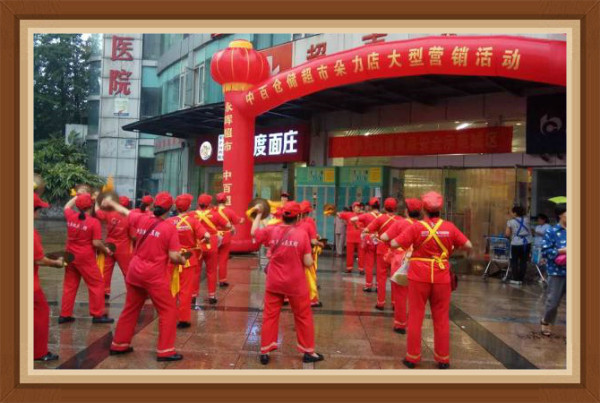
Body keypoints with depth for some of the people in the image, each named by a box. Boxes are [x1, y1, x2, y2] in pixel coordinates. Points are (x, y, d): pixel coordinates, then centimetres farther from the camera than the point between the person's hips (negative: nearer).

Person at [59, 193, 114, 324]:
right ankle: (98, 315, 5)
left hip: (70, 256, 6)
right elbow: (96, 243, -17)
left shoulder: (71, 217, -1)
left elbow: (67, 206, 23)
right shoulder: (94, 222, -15)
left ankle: (65, 315, 19)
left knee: (69, 285, 14)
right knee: (96, 284, 4)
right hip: (86, 258, -6)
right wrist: (106, 250, -1)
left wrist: (77, 196, 29)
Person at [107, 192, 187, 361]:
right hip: (155, 276, -6)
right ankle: (165, 351, 2)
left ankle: (118, 345, 32)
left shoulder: (141, 219, 2)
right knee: (168, 310, 4)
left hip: (135, 272, 6)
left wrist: (110, 202, 40)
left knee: (130, 309, 20)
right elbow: (174, 256, -14)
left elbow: (124, 211, 21)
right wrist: (182, 260, 8)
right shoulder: (170, 227, -13)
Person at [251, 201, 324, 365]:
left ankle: (264, 352, 19)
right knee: (303, 317, 13)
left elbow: (253, 232, 15)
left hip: (274, 283, 3)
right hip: (296, 284, -2)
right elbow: (308, 263, -15)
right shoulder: (302, 233, -14)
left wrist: (259, 214, 26)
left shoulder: (271, 230, -6)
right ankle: (308, 352, 22)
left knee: (270, 316, 13)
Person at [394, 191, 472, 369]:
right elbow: (468, 246, -3)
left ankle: (412, 357, 17)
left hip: (419, 276, -1)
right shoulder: (449, 227, -5)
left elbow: (395, 244, -13)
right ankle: (443, 359, 21)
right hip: (442, 278, 1)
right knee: (441, 319, 13)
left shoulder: (416, 227, -10)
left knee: (415, 317, 11)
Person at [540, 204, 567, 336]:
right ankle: (546, 321, 32)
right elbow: (545, 251, -8)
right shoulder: (552, 232, -4)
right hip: (557, 272, -3)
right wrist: (562, 251, -16)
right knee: (553, 301, 6)